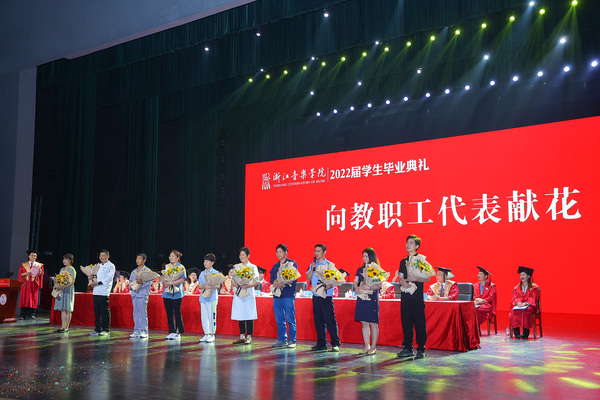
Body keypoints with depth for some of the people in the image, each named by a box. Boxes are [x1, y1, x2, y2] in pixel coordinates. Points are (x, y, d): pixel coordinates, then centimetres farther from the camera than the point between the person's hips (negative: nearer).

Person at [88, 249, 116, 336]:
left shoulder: (111, 266, 0)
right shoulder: (98, 266, 23)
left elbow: (109, 277, -12)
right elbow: (95, 276, 28)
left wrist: (97, 283, -17)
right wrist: (91, 277, 4)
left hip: (104, 292, -7)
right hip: (96, 291, 7)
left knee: (105, 311, -7)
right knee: (97, 311, 8)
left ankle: (106, 330, -3)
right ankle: (98, 329, 14)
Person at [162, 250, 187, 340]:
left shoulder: (181, 267, -2)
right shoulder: (167, 266, 16)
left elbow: (182, 280, -12)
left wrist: (171, 283, -18)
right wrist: (164, 283, -4)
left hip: (176, 293, -6)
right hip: (167, 292, 6)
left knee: (177, 313, -3)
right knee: (169, 313, 6)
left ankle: (178, 332, 3)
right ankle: (171, 332, 13)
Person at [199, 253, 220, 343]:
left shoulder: (215, 273, -1)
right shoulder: (202, 273, 15)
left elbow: (218, 286, -8)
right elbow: (199, 285, 11)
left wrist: (210, 287, -24)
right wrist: (204, 286, -11)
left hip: (212, 297, -5)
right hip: (203, 297, 5)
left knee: (212, 316, -5)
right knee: (204, 316, 6)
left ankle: (212, 335, 0)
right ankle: (206, 334, 14)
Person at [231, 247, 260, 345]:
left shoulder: (253, 267, 2)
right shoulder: (236, 266, 12)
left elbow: (257, 282, -4)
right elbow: (232, 280, 11)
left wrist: (247, 286, -19)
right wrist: (236, 285, -10)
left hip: (248, 293, -4)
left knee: (249, 316, -4)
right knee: (240, 316, 5)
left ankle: (249, 337, 2)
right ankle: (242, 337, 12)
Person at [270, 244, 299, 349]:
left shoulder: (292, 263, 0)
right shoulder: (275, 265, 19)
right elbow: (271, 277, 11)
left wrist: (284, 284, -17)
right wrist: (275, 282, -10)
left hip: (288, 295, -6)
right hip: (277, 295, 6)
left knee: (290, 319, -5)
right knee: (279, 320, 8)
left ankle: (292, 341, 2)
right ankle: (281, 340, 16)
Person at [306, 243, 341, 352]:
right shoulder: (312, 265, 13)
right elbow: (308, 278, 7)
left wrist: (325, 288, -20)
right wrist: (312, 269, -8)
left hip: (326, 296, -5)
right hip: (316, 296, 5)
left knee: (330, 320, -7)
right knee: (318, 321, 7)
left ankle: (335, 344, 1)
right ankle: (321, 344, 15)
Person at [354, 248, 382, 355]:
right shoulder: (360, 269, 14)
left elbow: (379, 285, -11)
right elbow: (355, 282, 11)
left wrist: (368, 287, -24)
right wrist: (356, 288, -10)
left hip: (372, 299, -5)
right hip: (361, 298, 5)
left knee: (373, 323, -2)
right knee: (364, 323, 7)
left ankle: (373, 347, 7)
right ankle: (367, 346, 15)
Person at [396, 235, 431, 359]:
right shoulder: (403, 261, 16)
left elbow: (426, 278, -4)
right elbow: (400, 278, 14)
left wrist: (414, 279, -18)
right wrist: (402, 282, -8)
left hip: (417, 295, -5)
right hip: (405, 295, 5)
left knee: (419, 322, -4)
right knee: (406, 322, 6)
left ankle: (421, 349, 4)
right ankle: (407, 348, 13)